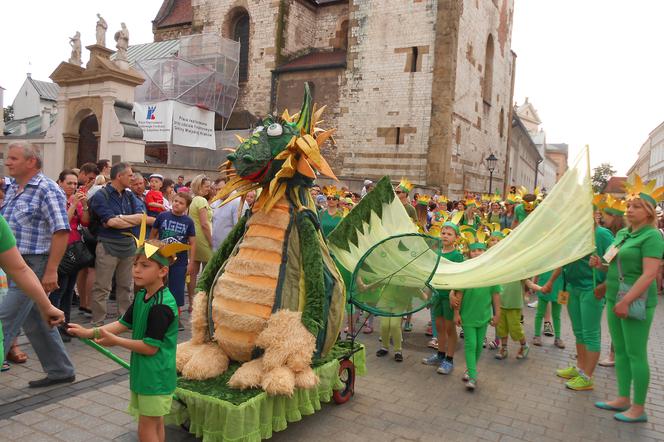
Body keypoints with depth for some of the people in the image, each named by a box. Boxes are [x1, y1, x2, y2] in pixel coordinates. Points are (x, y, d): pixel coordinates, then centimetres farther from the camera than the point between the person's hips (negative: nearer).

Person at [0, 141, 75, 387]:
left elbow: (61, 231, -19)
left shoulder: (47, 190, -13)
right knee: (35, 321, 15)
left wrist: (51, 271, -21)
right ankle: (61, 371, 27)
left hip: (34, 265, -9)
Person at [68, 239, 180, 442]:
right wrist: (89, 332, -3)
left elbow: (150, 347, -21)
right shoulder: (141, 296, 7)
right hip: (144, 373, 9)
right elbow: (123, 323, 8)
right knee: (155, 425, 19)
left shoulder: (162, 306, -24)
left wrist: (115, 340, -12)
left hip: (155, 378, -9)